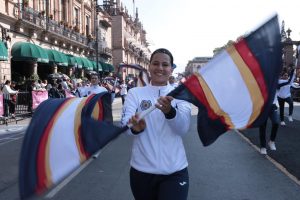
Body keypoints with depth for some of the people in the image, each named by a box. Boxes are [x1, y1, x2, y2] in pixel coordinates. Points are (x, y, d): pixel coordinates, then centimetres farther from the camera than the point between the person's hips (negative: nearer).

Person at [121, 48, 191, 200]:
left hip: (174, 171, -1)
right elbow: (125, 123, -13)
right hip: (142, 169, 1)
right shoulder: (135, 93, -1)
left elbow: (183, 128, -15)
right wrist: (135, 127, -36)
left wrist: (169, 111, -35)